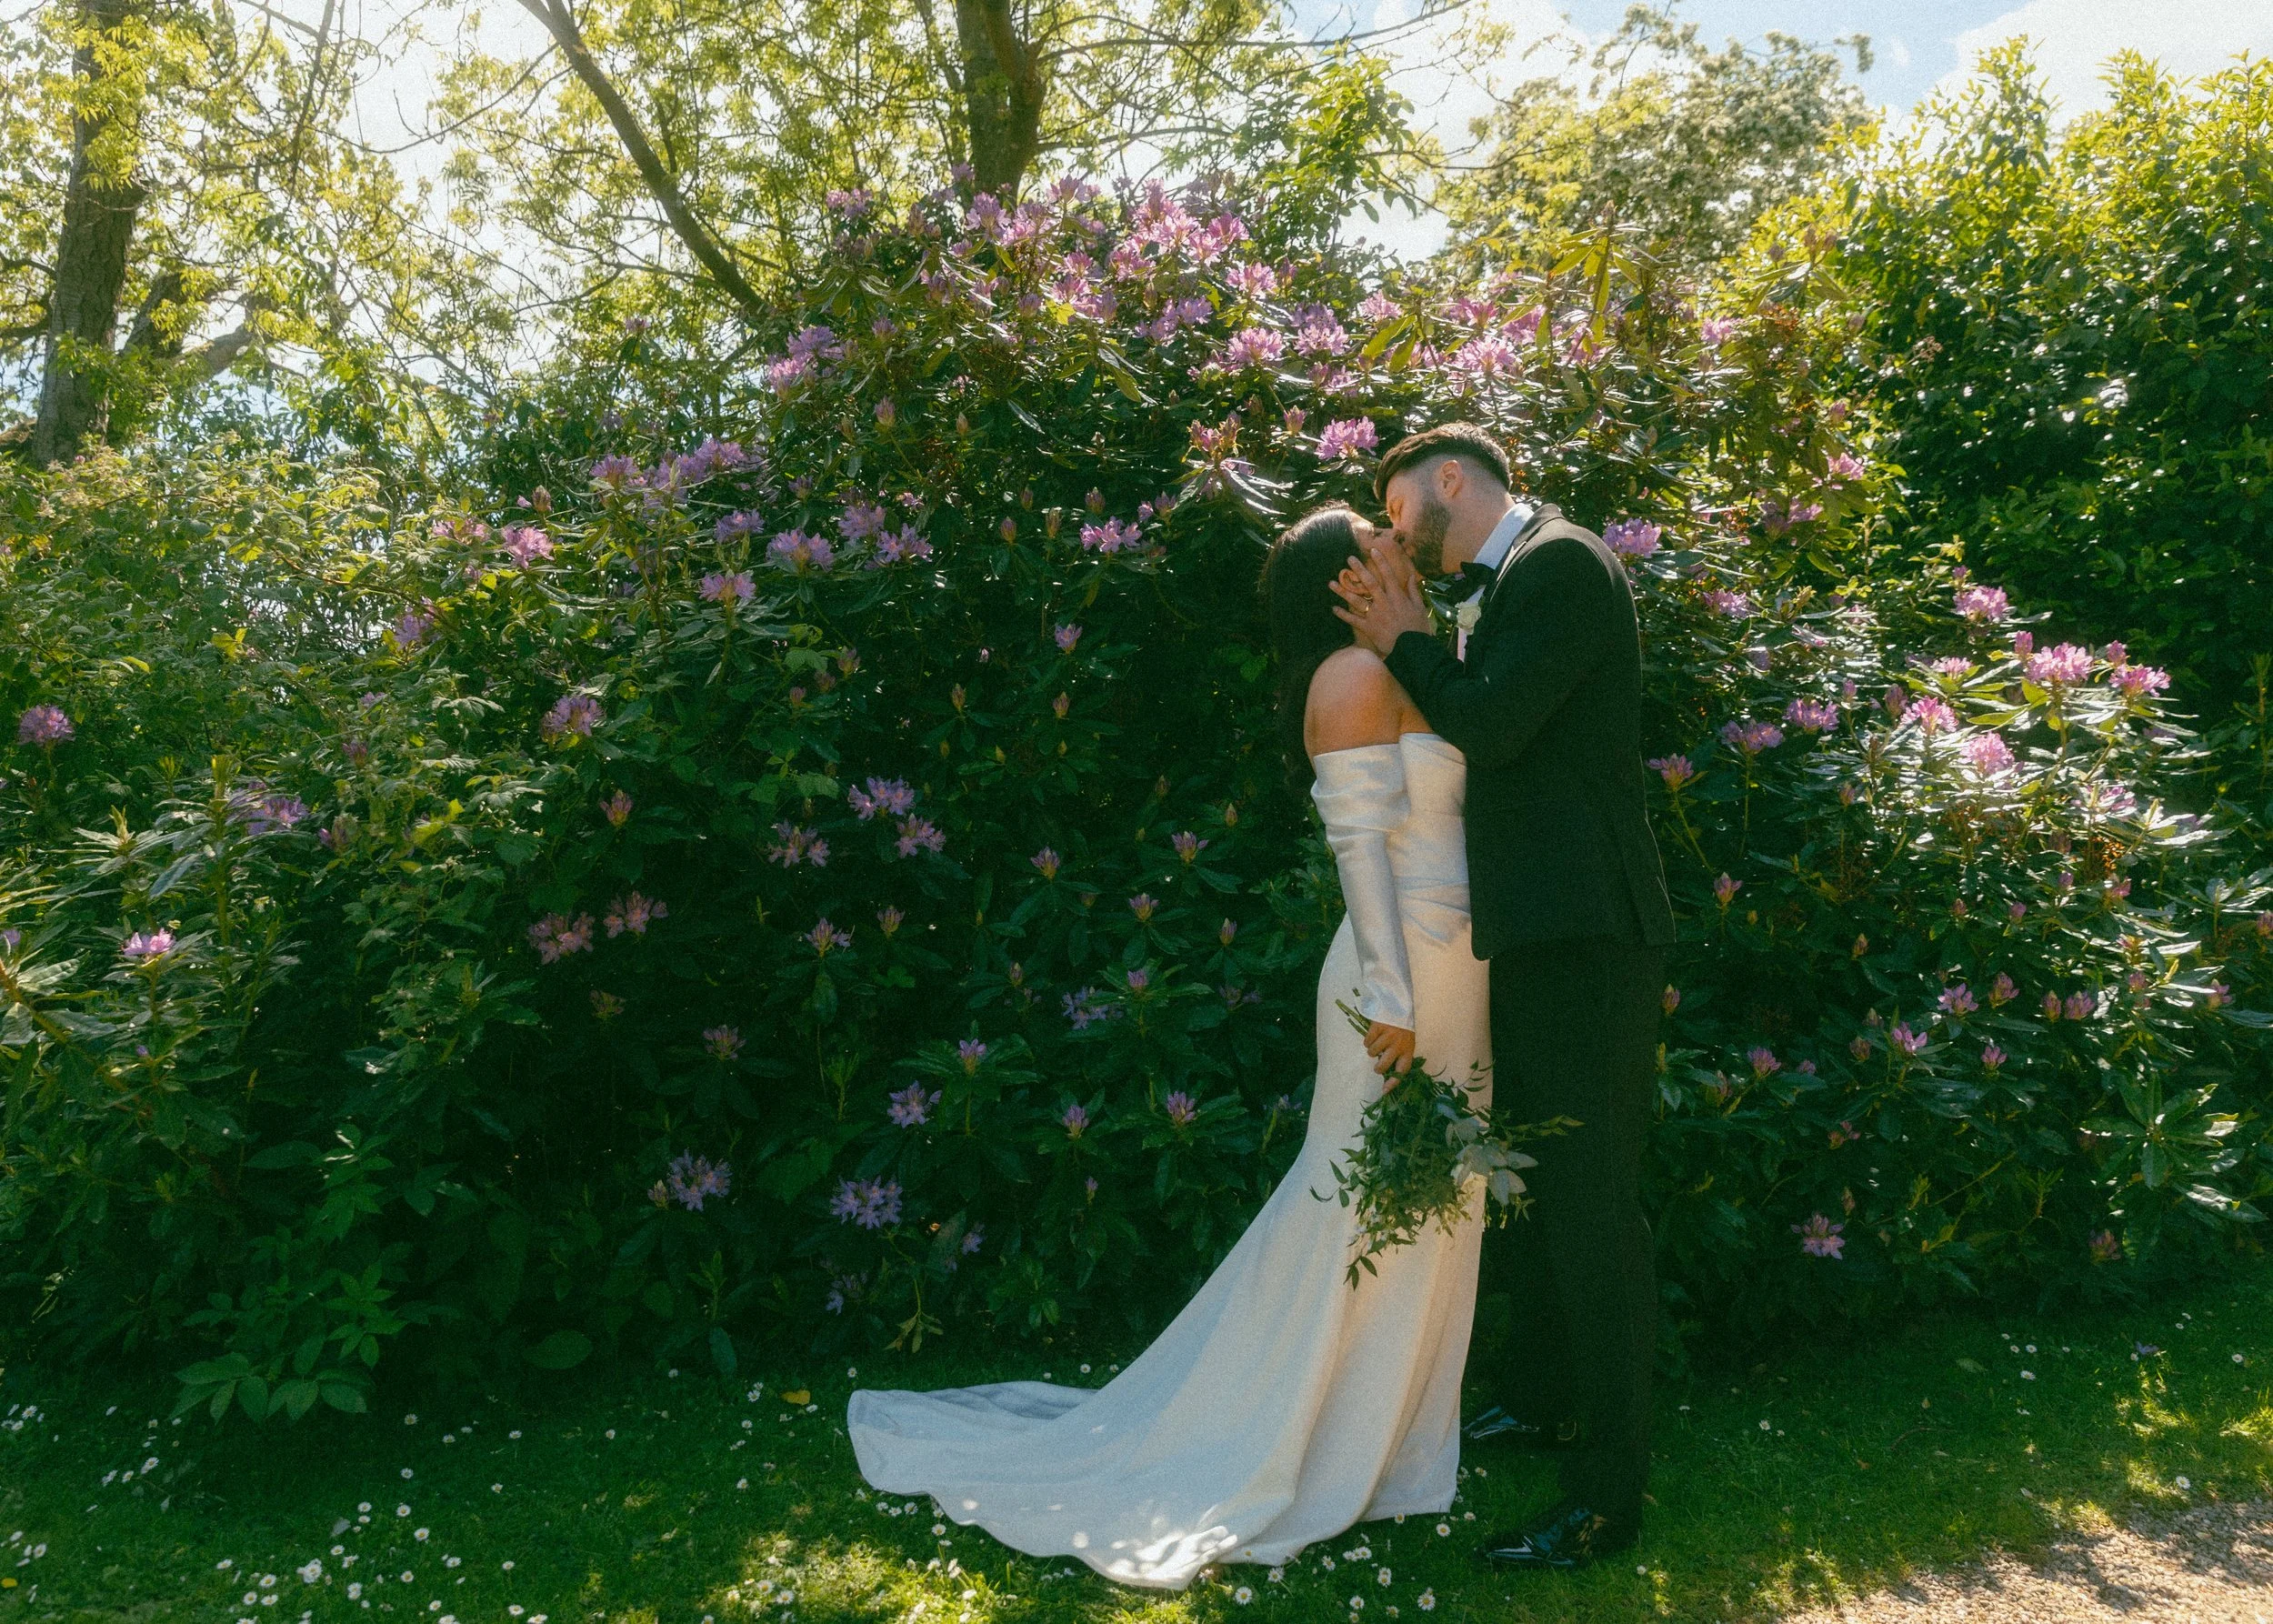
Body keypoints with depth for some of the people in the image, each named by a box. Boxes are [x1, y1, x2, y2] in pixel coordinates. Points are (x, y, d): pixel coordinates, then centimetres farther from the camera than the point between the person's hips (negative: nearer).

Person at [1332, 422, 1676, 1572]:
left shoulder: (1559, 562, -12)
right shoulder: (1503, 587, 18)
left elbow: (1488, 729, -20)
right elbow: (1469, 738, 14)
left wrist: (1408, 644, -4)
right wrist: (1401, 645, 5)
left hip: (1584, 935, -10)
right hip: (1537, 932, 10)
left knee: (1591, 1204, -3)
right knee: (1539, 1185, 22)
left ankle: (1607, 1494, 8)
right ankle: (1554, 1399, 41)